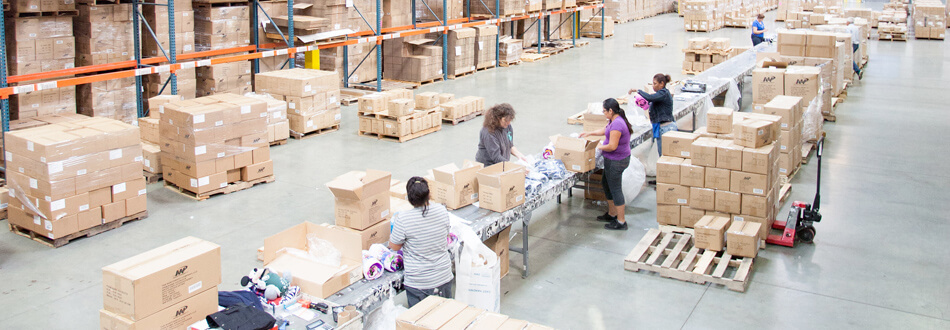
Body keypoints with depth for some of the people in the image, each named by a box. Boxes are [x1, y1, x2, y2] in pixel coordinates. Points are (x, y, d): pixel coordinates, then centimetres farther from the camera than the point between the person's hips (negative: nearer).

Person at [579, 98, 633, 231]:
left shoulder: (616, 124, -25)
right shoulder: (615, 120, 8)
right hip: (613, 160, 11)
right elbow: (605, 130, 27)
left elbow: (612, 146, -27)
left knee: (615, 189, -3)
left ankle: (621, 222, 5)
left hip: (616, 161, -11)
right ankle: (612, 214, 35)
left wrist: (600, 147, -11)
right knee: (606, 184, 22)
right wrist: (589, 133, 27)